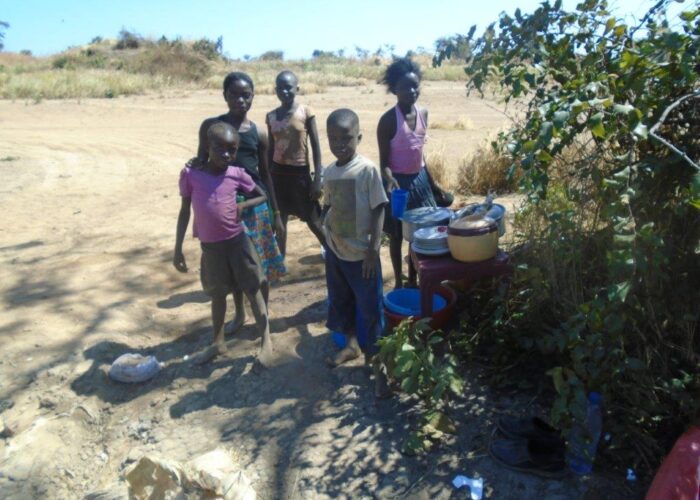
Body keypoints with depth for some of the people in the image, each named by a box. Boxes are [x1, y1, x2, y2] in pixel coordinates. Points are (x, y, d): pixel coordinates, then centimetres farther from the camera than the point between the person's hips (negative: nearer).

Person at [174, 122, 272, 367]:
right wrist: (178, 249, 0)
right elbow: (184, 211, 0)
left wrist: (243, 205, -12)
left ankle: (266, 340, 18)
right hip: (210, 246, 1)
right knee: (218, 295, 16)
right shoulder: (190, 174, -8)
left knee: (252, 290, 7)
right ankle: (218, 342, 35)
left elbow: (263, 196, 7)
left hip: (237, 241, -1)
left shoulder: (237, 174, -7)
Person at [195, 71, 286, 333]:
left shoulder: (258, 134, 3)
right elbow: (200, 166, 4)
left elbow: (265, 174, 8)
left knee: (260, 263, 7)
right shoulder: (211, 126, -1)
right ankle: (239, 314, 33)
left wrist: (276, 213, 7)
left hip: (255, 204, 0)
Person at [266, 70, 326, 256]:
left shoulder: (306, 112, -7)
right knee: (279, 221, 8)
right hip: (278, 173, 3)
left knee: (313, 221, 5)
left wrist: (317, 179, -11)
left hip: (300, 173, -3)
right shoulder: (271, 116, 4)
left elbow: (316, 147, -6)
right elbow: (270, 148, 10)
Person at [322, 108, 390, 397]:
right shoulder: (329, 172, 3)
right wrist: (326, 231, 6)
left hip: (361, 253, -6)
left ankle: (376, 361, 17)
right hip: (335, 251, 6)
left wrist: (373, 248, -17)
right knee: (340, 300, 21)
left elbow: (378, 210, -14)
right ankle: (351, 344, 42)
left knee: (370, 308, 3)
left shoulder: (368, 170, -15)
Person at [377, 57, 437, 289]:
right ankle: (398, 282, 22)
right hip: (398, 181, -6)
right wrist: (390, 179, -34)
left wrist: (431, 182, 15)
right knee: (397, 235, 6)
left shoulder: (423, 113, 2)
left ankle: (413, 279, 29)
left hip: (419, 179, 6)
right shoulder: (388, 120, -16)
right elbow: (384, 161, -14)